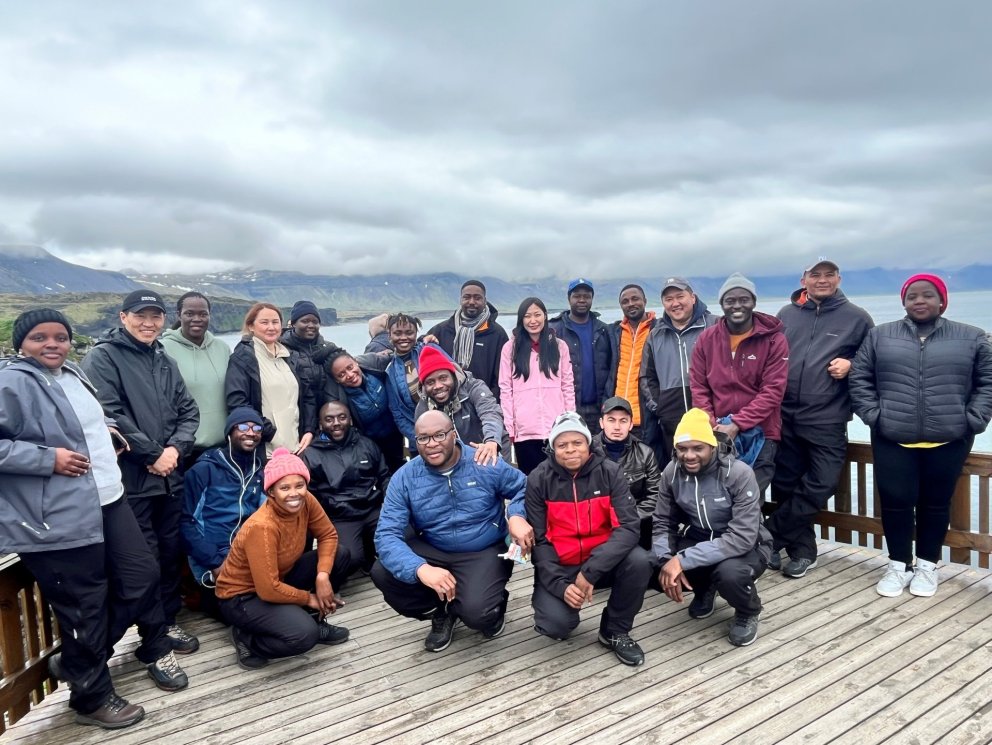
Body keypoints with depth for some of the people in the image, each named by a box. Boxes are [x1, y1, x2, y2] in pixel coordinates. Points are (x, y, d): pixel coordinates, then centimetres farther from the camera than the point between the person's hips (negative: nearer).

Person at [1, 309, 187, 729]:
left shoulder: (72, 374, 14)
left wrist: (106, 434, 13)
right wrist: (48, 458, -21)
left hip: (106, 500, 9)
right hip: (59, 518, -9)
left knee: (141, 575, 15)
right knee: (84, 607, 4)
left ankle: (79, 660, 36)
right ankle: (92, 697, 26)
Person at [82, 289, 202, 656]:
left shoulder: (166, 361, 14)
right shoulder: (102, 358, -6)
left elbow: (188, 411, 11)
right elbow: (109, 415, -16)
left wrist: (175, 448, -7)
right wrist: (153, 454, -13)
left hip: (170, 475, 6)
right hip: (130, 478, -6)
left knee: (171, 551, 14)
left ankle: (168, 621, 29)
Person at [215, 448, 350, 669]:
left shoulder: (305, 501, -15)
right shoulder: (262, 527, -34)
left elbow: (328, 535, -2)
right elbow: (268, 590, -31)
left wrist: (323, 575, -19)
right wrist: (309, 599, -16)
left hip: (278, 579, 8)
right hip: (241, 596, -7)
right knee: (304, 634, -29)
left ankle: (315, 622, 9)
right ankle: (247, 640, -1)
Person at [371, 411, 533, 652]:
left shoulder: (486, 464, -12)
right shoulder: (404, 478, -11)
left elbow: (523, 488, 2)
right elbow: (387, 534, -20)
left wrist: (517, 516, -23)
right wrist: (421, 569, -38)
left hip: (484, 552, -2)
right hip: (433, 551, 3)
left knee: (476, 612, -30)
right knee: (382, 572, -23)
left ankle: (493, 606, 12)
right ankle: (441, 612, 5)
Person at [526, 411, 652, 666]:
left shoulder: (609, 472, -10)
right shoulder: (538, 480, -10)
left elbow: (629, 526, -19)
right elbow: (538, 541, -9)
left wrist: (590, 571, -29)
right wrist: (560, 585, -23)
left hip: (601, 561, 2)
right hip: (559, 566, -1)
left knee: (639, 561, -28)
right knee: (556, 624, -25)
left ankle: (615, 631, -2)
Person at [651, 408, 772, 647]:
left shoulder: (739, 474, -27)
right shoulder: (672, 472, -12)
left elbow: (742, 537, -33)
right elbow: (663, 523, -5)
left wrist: (682, 560, -37)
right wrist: (668, 561, -26)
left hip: (746, 546, -4)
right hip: (699, 540, 4)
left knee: (729, 573, -38)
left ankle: (748, 613, 1)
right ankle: (704, 589, 14)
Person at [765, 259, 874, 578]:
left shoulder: (857, 318, 4)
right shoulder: (786, 314, 10)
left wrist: (851, 365, -9)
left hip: (827, 420, -2)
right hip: (784, 416, 2)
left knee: (819, 486, -6)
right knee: (785, 487, 7)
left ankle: (767, 536, 11)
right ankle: (802, 550, 23)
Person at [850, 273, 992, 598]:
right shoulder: (880, 336, 5)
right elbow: (859, 379, 6)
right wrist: (874, 415, -4)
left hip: (948, 441, 0)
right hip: (893, 440, 0)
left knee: (936, 503, 9)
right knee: (896, 502, 2)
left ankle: (927, 565, 26)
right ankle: (899, 565, 19)